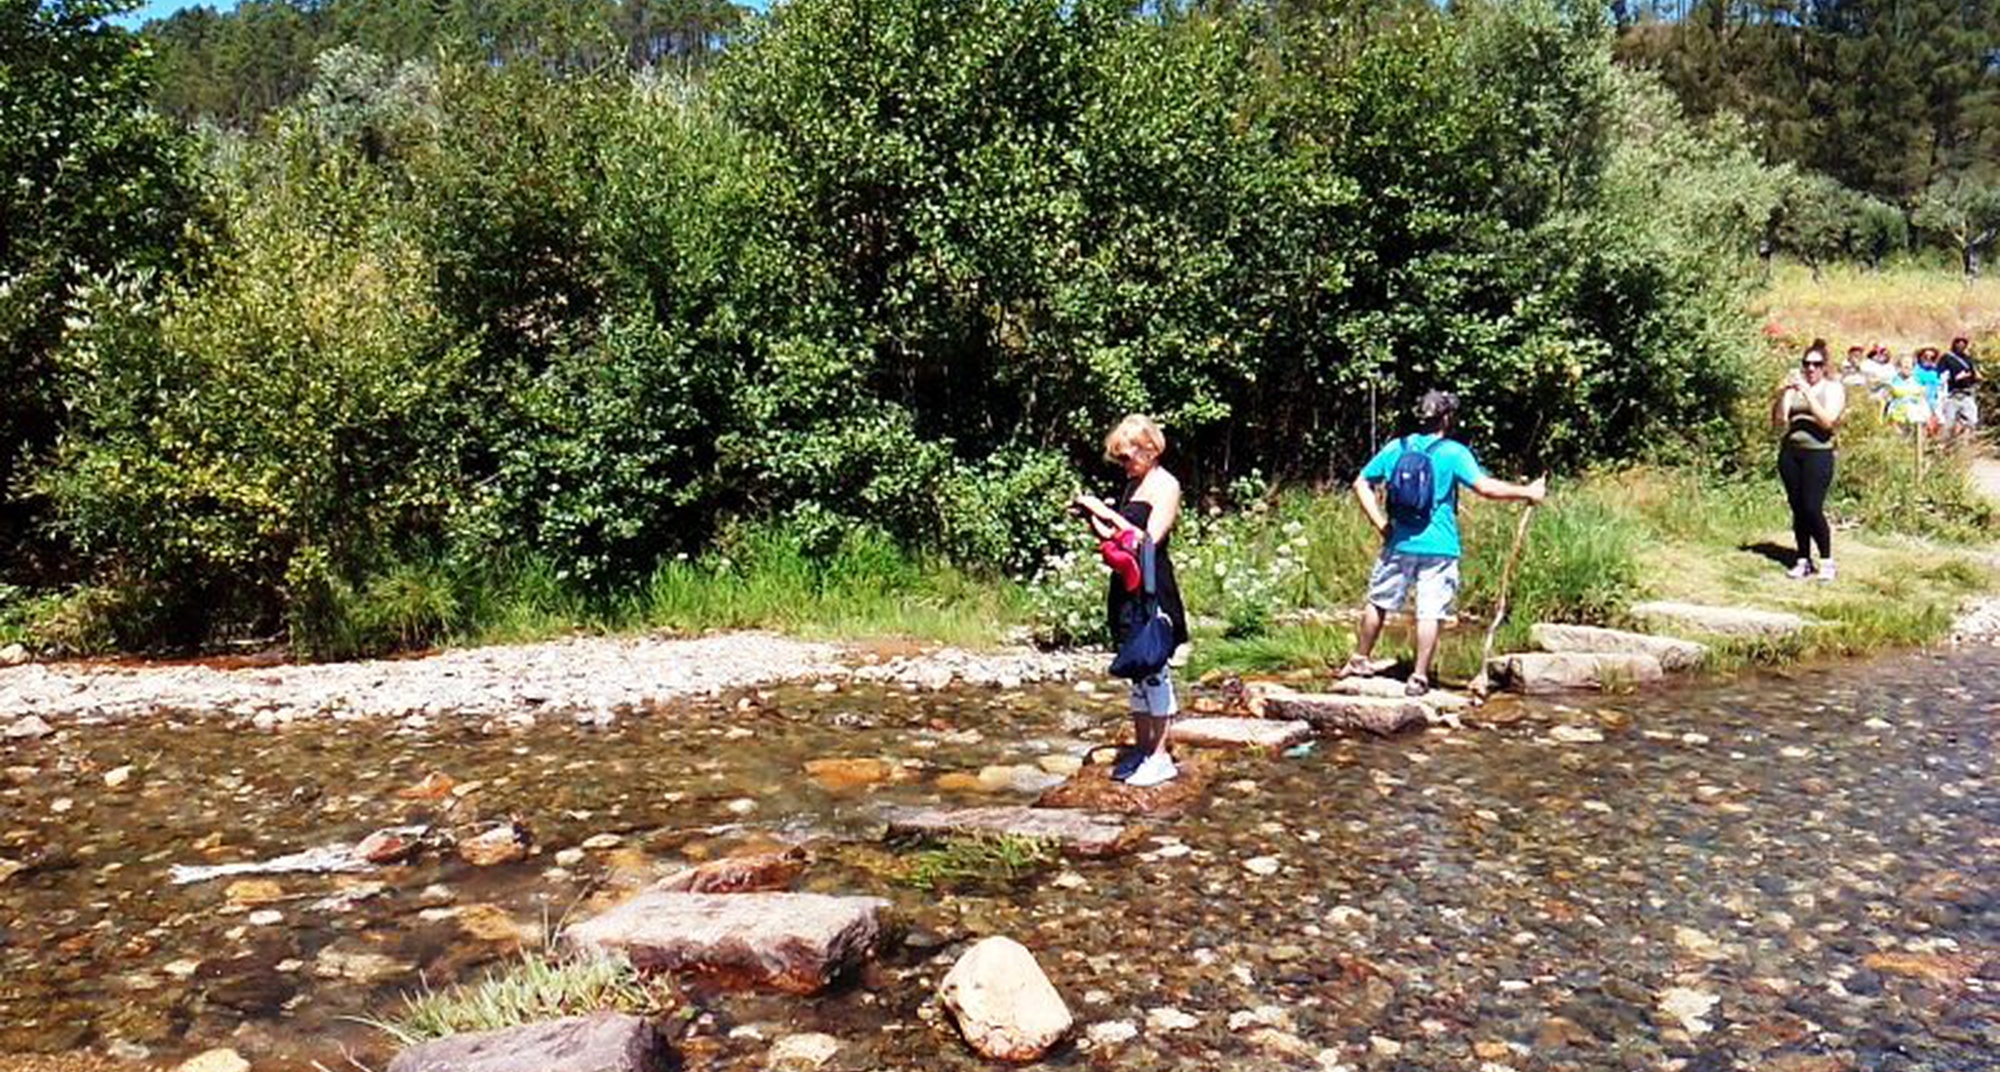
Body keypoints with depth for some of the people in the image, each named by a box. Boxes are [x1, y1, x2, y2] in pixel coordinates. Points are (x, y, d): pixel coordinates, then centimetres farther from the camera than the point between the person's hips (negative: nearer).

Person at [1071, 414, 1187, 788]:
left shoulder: (1165, 486, -10)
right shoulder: (1132, 484, 15)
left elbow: (1148, 540, -20)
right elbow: (1117, 539, 17)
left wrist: (1107, 513, -19)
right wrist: (1092, 518, 1)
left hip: (1152, 591, -8)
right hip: (1127, 588, 9)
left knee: (1153, 669, -4)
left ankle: (1160, 757, 3)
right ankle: (1140, 748, 22)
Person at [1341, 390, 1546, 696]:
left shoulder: (1397, 448, 5)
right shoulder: (1453, 453, -7)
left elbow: (1361, 484, 6)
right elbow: (1485, 487, -16)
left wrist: (1380, 524, 6)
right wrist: (1527, 492, -6)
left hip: (1399, 544, 4)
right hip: (1438, 548, -4)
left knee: (1378, 602, 17)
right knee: (1430, 613, 1)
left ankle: (1359, 661, 29)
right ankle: (1419, 678, 1)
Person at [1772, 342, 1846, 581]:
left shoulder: (1834, 388, 2)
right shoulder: (1794, 387, 11)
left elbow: (1828, 421, -13)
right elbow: (1778, 421, 3)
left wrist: (1808, 393, -17)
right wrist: (1780, 395, -12)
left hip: (1818, 453, -4)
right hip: (1790, 451, 4)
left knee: (1812, 509, -10)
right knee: (1797, 509, 5)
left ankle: (1827, 560, 5)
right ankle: (1803, 560, 14)